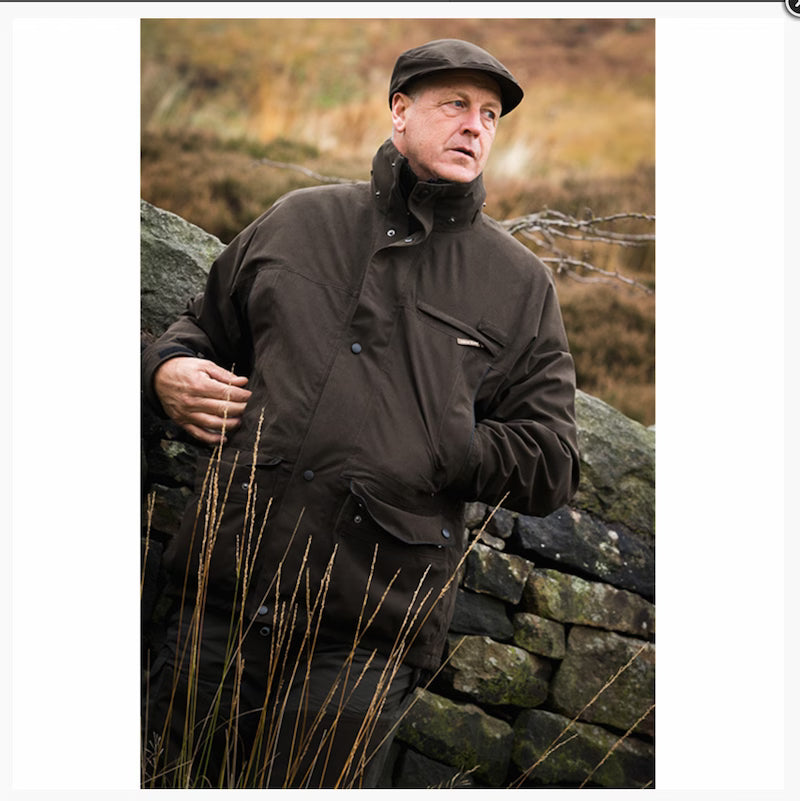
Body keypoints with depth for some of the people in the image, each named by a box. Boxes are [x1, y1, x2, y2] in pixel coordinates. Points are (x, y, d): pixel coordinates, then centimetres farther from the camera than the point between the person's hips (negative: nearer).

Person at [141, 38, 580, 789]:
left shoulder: (518, 282, 9)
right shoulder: (295, 220, 14)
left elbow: (549, 470, 6)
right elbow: (205, 323, 28)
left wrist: (422, 447, -7)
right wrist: (167, 368, 5)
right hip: (221, 595, 3)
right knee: (181, 779, 10)